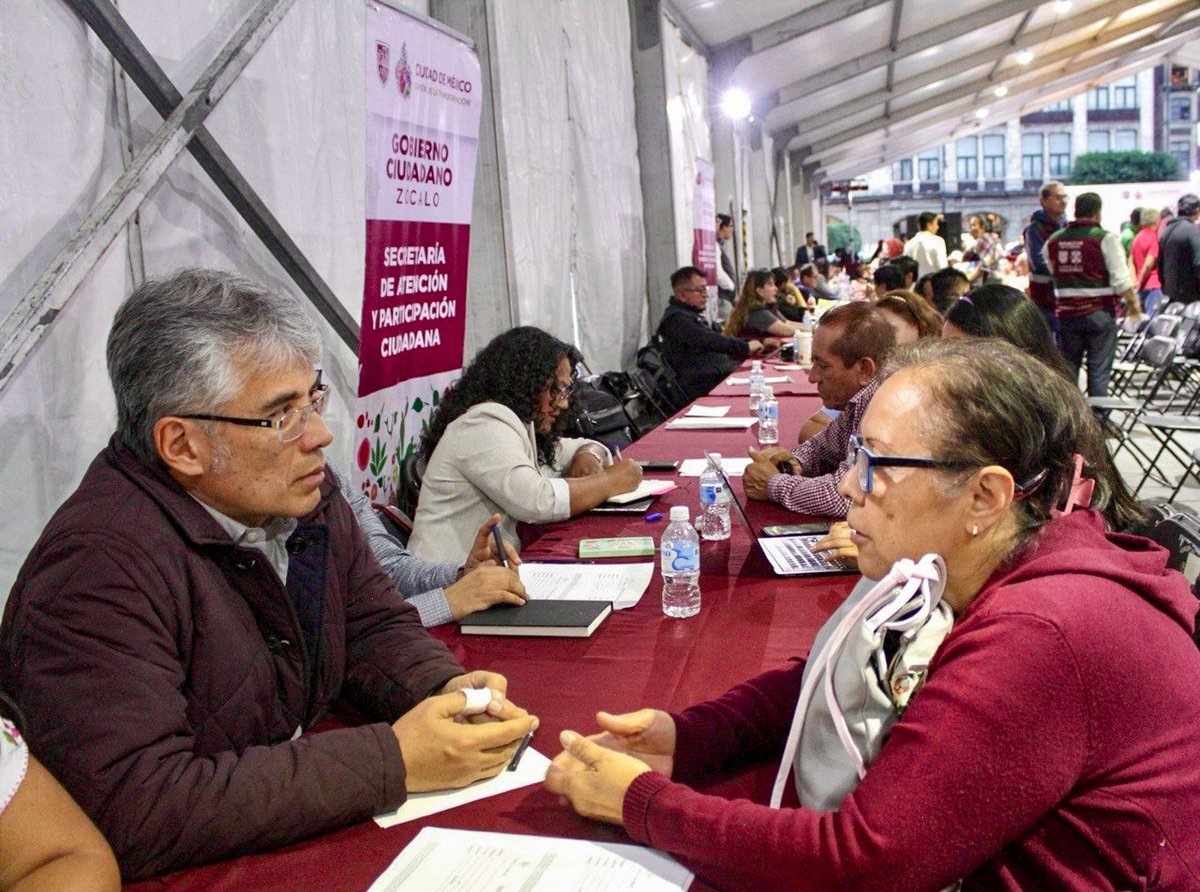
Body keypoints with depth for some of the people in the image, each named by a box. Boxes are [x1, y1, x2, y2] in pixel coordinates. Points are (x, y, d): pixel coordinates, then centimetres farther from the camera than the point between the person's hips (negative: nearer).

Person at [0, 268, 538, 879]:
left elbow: (374, 627, 7)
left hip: (311, 838, 5)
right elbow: (134, 814, -31)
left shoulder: (305, 497, -2)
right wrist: (393, 761, -29)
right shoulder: (102, 565, -26)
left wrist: (446, 690, -14)